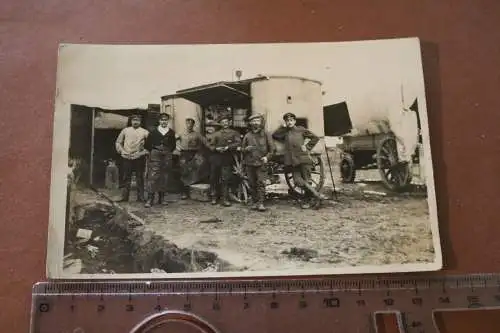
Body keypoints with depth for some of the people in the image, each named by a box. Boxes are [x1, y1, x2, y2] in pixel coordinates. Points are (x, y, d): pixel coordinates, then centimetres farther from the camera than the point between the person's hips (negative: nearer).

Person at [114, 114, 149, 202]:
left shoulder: (144, 132, 4)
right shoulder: (125, 130, 9)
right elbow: (118, 142, 14)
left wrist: (143, 152, -8)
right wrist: (122, 151, 1)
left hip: (139, 158, -1)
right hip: (126, 158, 1)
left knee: (140, 178, 3)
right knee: (126, 178, 4)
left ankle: (140, 197, 10)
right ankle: (124, 197, 12)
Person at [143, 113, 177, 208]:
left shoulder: (171, 132, 9)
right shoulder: (154, 131, 4)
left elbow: (173, 145, 17)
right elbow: (148, 144, 8)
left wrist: (169, 152, 7)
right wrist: (152, 151, 5)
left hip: (167, 157, 2)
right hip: (155, 157, -2)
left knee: (164, 178, 6)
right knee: (152, 177, -10)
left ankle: (161, 198, 17)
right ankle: (150, 198, -9)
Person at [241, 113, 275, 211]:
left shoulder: (266, 134, 7)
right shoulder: (247, 135, 12)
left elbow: (272, 149, 7)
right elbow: (242, 149, 18)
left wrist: (267, 157, -10)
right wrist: (246, 149, -5)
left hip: (261, 163, -2)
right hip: (249, 163, 3)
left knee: (261, 183, -11)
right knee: (252, 184, 5)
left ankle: (261, 203, -11)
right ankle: (255, 202, 14)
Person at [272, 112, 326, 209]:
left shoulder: (301, 130, 8)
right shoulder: (285, 132, 15)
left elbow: (315, 137, 10)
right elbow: (274, 135, -1)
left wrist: (307, 147, 1)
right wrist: (283, 127, 1)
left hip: (304, 159, -2)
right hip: (292, 161, 2)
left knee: (306, 180, 0)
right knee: (298, 181, -13)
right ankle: (316, 193, -6)